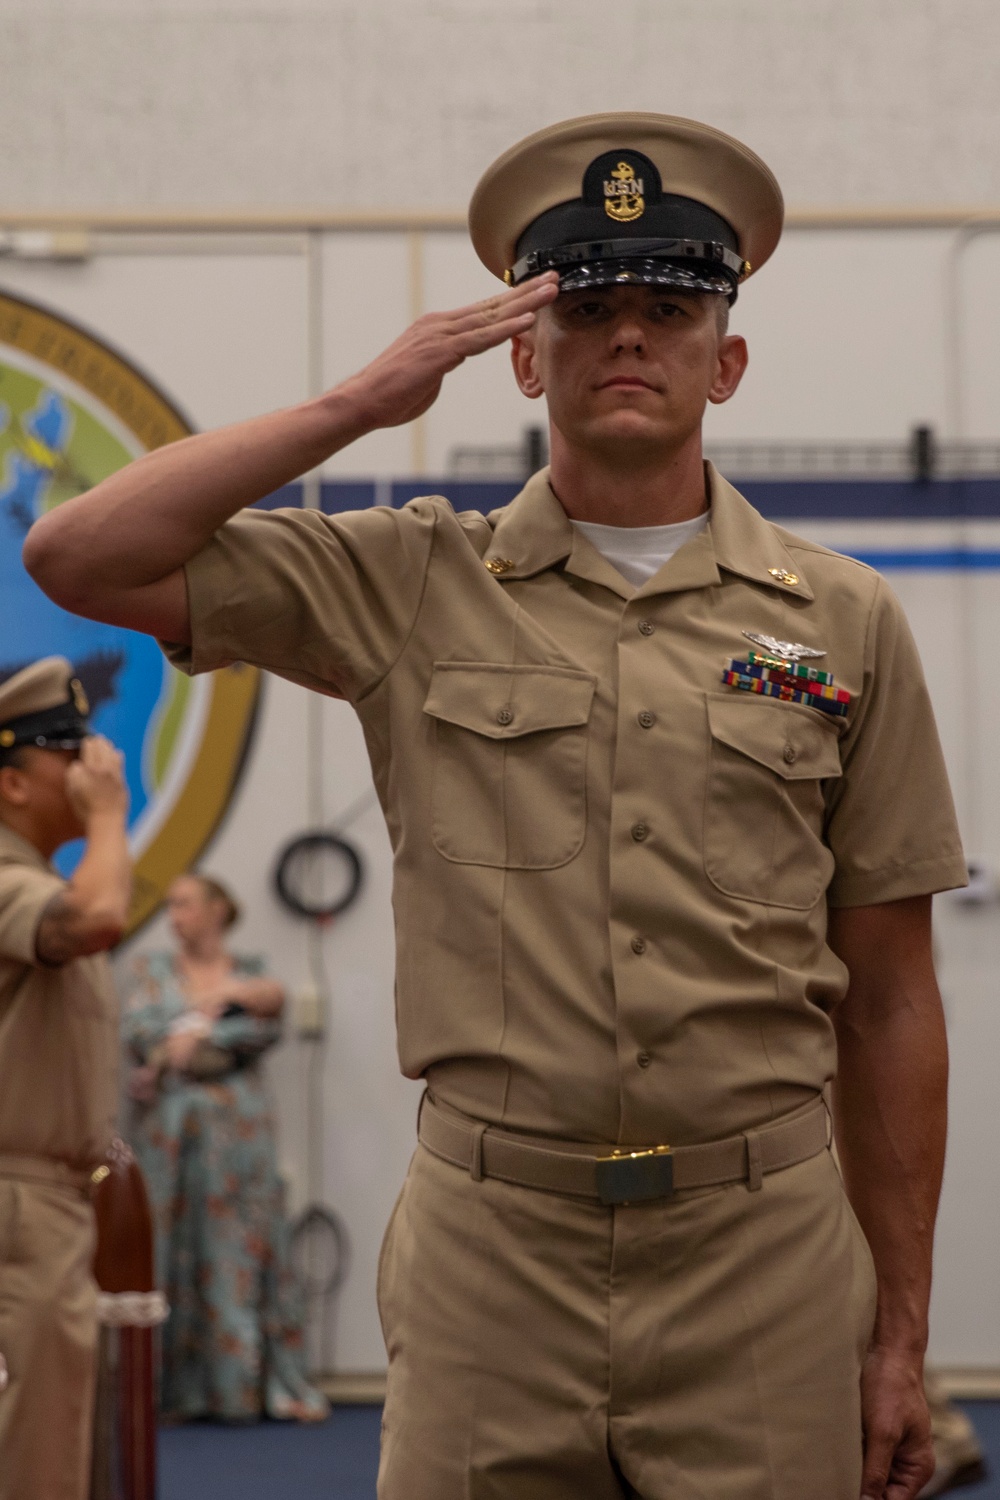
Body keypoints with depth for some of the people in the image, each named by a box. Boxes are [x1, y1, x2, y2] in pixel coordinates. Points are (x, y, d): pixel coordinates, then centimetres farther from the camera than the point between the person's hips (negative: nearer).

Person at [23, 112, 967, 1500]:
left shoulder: (843, 622, 7)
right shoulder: (412, 588, 6)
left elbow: (887, 1004, 7)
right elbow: (80, 560, -2)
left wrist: (900, 1335, 5)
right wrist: (359, 403, -4)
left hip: (762, 1265, 0)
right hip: (490, 1247, 0)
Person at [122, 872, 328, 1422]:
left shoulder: (251, 969, 10)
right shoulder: (151, 968, 12)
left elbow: (269, 1030, -7)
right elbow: (137, 1032, -5)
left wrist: (192, 1037, -11)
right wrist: (236, 996, -7)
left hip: (236, 1127, 0)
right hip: (167, 1128, 0)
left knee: (246, 1250, -3)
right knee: (170, 1251, -4)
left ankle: (273, 1382, -2)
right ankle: (180, 1390, -2)